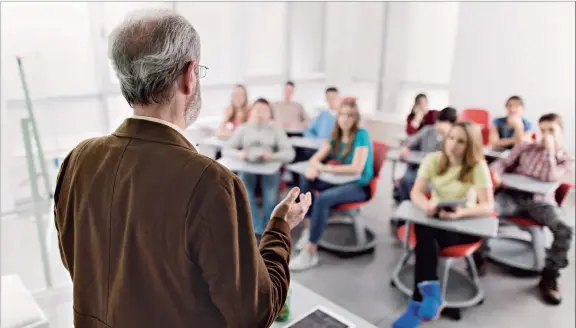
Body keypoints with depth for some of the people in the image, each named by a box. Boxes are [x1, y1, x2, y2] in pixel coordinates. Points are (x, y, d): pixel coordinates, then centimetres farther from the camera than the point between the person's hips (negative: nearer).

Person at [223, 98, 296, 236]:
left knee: (271, 198, -30)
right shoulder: (242, 129, 16)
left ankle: (263, 232, -15)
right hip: (247, 167, 1)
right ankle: (261, 233, -29)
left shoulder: (276, 129, 14)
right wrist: (239, 154, -15)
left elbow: (289, 153, 3)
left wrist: (272, 156, -18)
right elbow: (226, 150, 8)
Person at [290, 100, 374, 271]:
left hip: (360, 186, -7)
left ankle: (310, 252, -24)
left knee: (323, 198, -31)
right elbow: (316, 158, 4)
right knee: (306, 180, -8)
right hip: (341, 180, 8)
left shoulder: (361, 135, -15)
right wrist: (315, 167, -21)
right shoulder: (336, 136, 5)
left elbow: (357, 168, -25)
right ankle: (309, 228, -6)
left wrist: (325, 168, -22)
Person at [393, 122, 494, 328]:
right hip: (435, 219, 3)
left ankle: (418, 303, -27)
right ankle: (431, 293, -29)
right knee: (423, 234, -33)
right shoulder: (433, 159, -4)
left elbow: (488, 207, -18)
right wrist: (427, 205, -33)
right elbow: (416, 193, -9)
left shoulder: (478, 167, -12)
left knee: (425, 234, -32)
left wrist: (461, 213, -38)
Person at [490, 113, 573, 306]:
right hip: (513, 196, 0)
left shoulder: (566, 159, 11)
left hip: (541, 201, 0)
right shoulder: (525, 148, 15)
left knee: (564, 230, -29)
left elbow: (549, 177, -7)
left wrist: (549, 150, -4)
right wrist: (495, 173, -16)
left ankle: (549, 277, -6)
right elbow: (503, 163, 7)